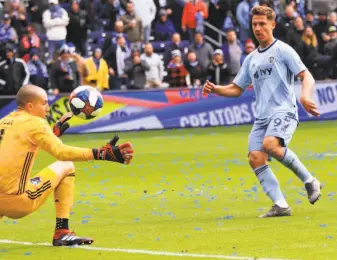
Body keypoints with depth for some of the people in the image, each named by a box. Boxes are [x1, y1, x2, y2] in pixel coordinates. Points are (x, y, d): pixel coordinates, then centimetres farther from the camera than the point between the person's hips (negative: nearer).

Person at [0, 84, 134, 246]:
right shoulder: (33, 122, -3)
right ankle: (62, 233, 4)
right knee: (66, 167, 12)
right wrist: (102, 154, -19)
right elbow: (61, 152, -15)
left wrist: (54, 133, 34)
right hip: (16, 201, -6)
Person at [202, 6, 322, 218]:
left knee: (270, 144, -32)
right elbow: (237, 89, 26)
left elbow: (307, 76, -7)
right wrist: (215, 89, 8)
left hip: (284, 111, -6)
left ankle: (309, 181, -16)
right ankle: (281, 206, -13)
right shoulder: (251, 59, 20)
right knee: (255, 157, -14)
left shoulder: (283, 50, 1)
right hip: (262, 117, 6)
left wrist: (305, 96, -27)